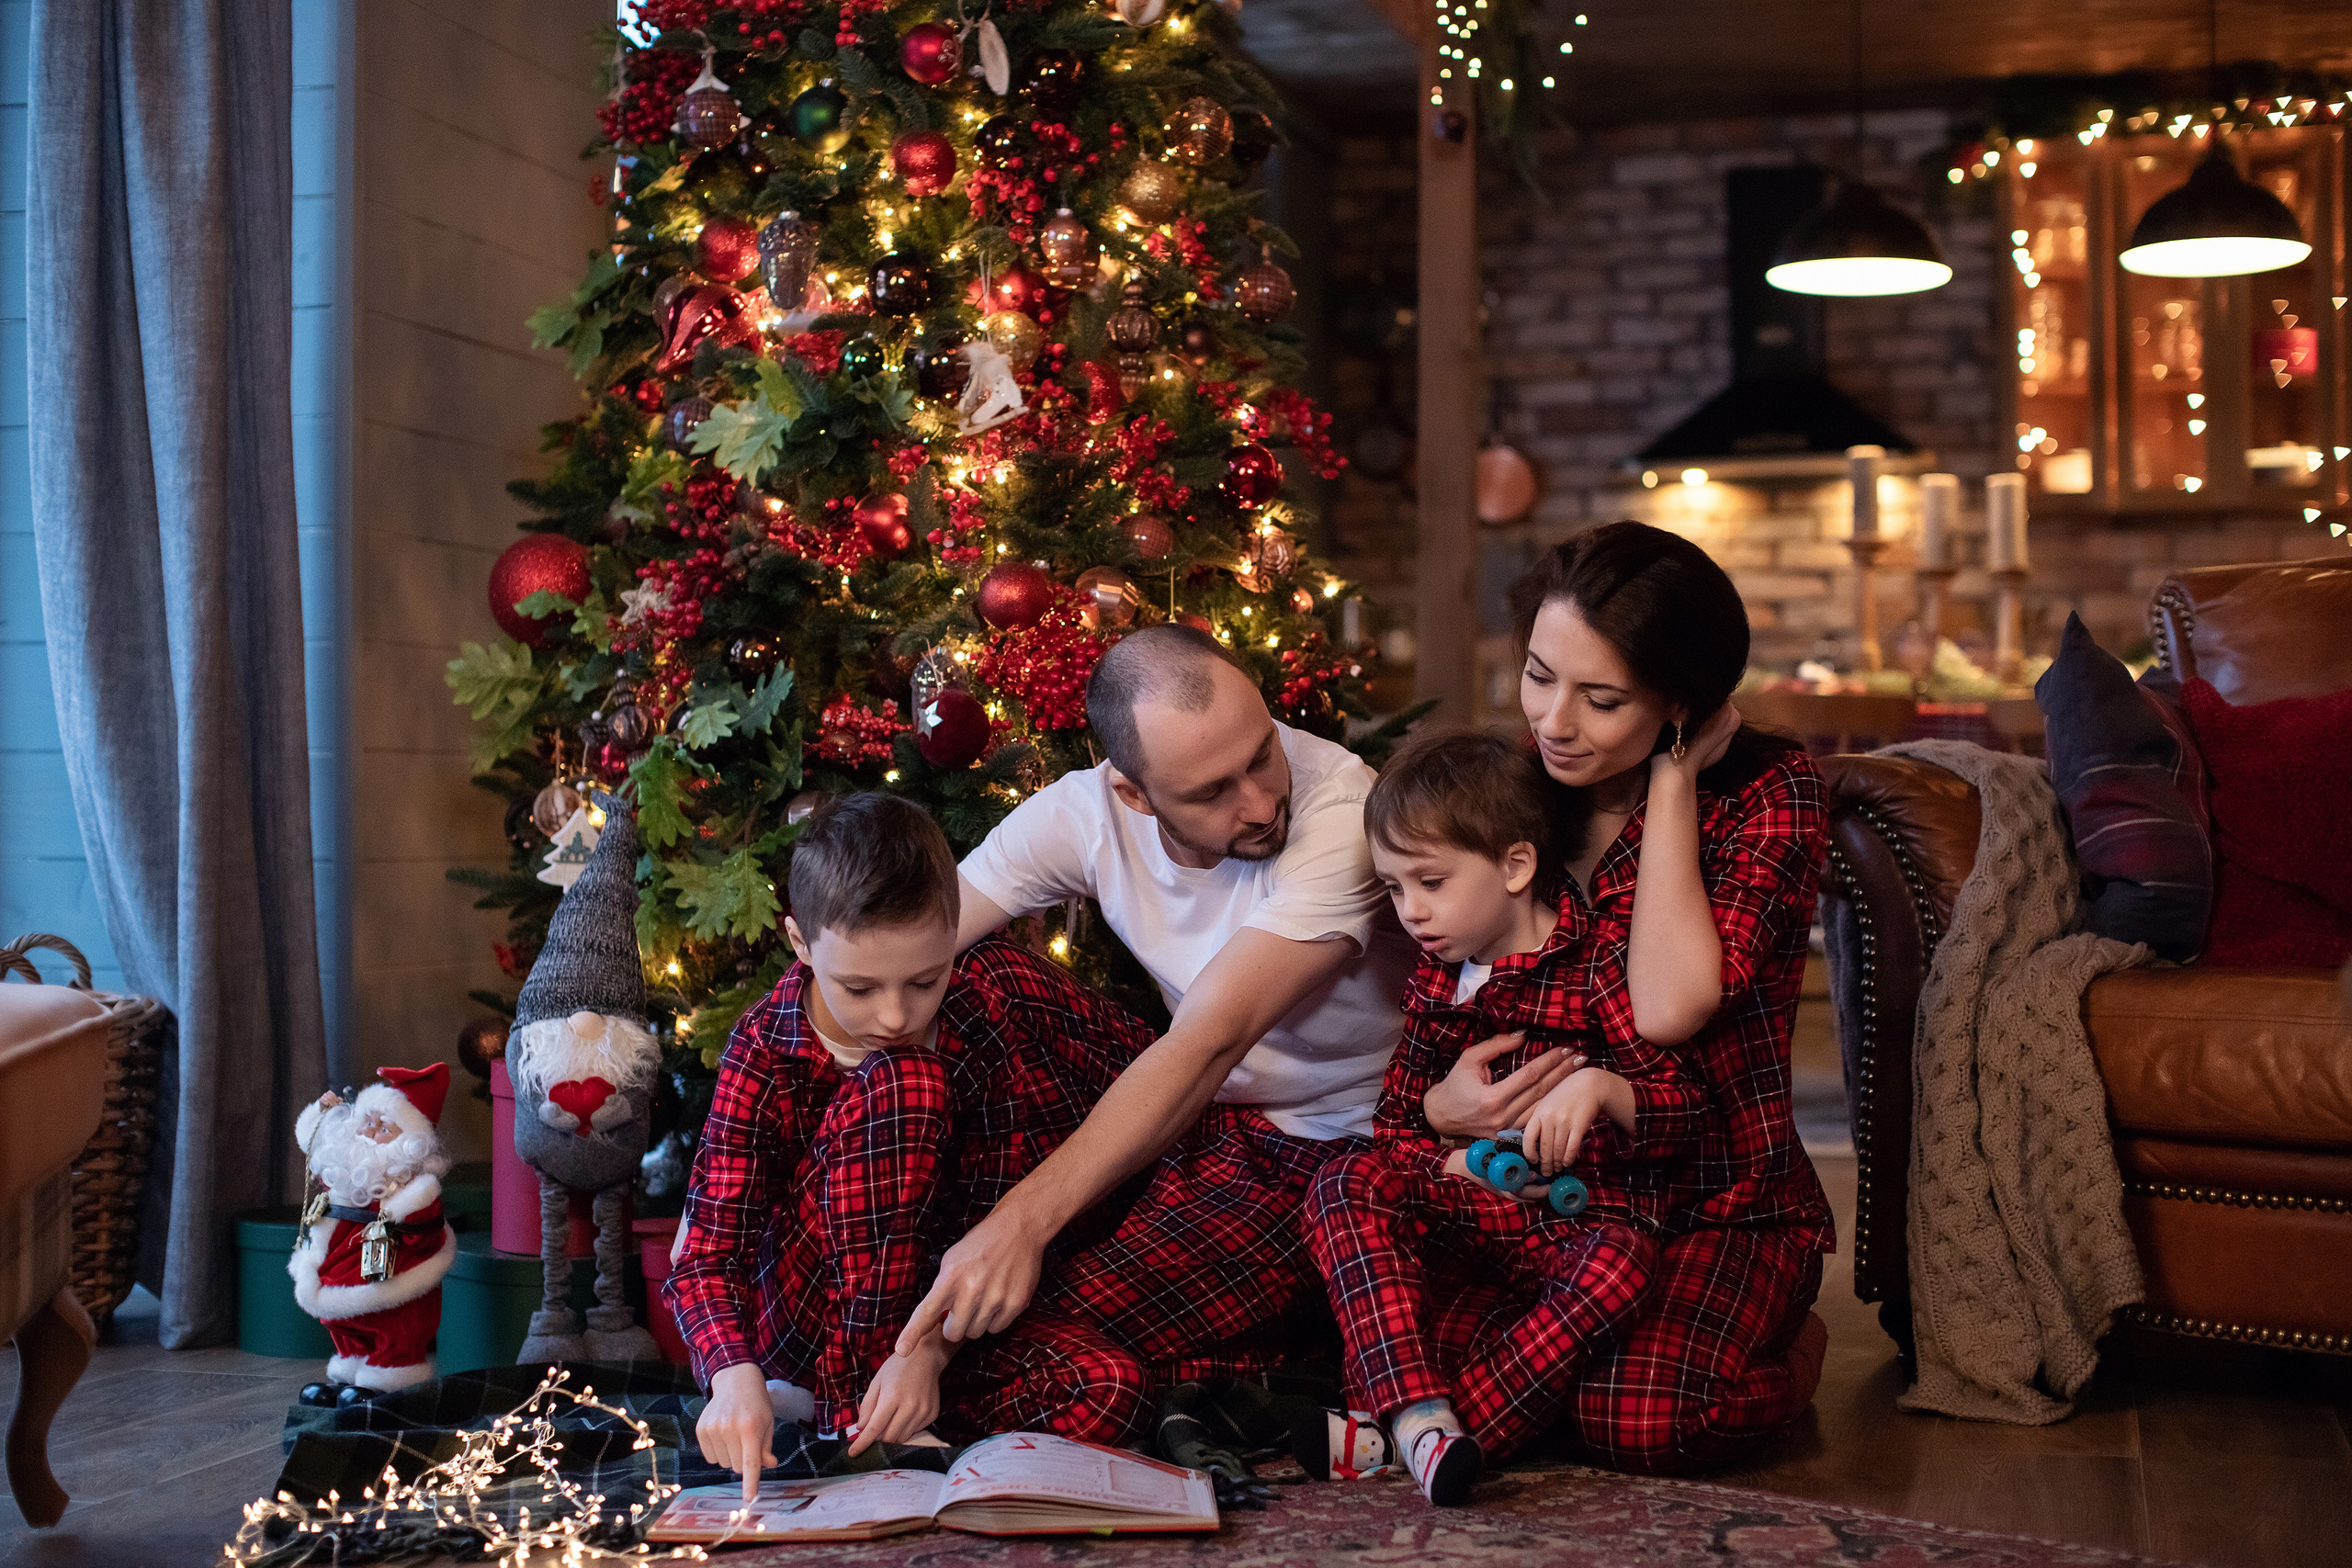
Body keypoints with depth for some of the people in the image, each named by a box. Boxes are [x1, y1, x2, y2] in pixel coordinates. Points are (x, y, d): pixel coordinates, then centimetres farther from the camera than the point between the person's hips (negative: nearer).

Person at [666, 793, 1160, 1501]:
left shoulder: (985, 1015, -12)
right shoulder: (765, 1051, -17)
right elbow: (707, 1255, -22)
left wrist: (928, 1350, -27)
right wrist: (735, 1376, -41)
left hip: (940, 1308, 3)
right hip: (800, 1310, -3)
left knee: (1107, 1390, -27)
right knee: (900, 1086, -29)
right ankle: (852, 1397, -20)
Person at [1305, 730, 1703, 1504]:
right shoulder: (1435, 982, 11)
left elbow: (1687, 1113, -8)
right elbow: (1397, 1122, 16)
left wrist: (1599, 1088, -30)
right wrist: (1458, 1164, -8)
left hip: (1584, 1217, -4)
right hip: (1459, 1211, 5)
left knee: (1615, 1267, -39)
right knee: (1343, 1185, -23)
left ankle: (1398, 1434, -46)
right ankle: (1419, 1414, -42)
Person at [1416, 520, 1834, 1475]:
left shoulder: (1768, 793, -9)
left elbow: (1668, 1005, -26)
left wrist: (1672, 778, -17)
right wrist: (1441, 1100, -17)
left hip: (1721, 1207, -3)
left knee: (1636, 1419, -29)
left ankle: (1789, 1355, 4)